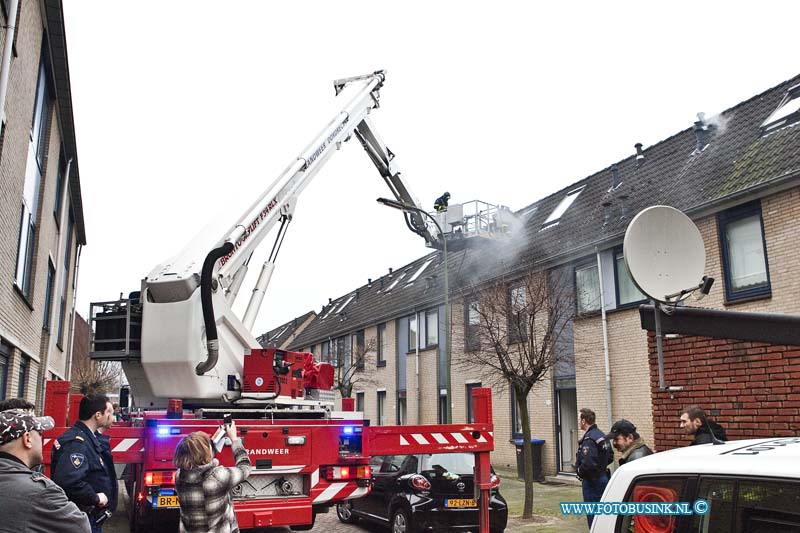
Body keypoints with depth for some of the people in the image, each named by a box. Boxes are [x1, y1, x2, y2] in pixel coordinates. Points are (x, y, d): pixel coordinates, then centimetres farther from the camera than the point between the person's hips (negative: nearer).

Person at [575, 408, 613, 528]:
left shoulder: (589, 439, -22)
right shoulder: (601, 435, 9)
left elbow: (588, 464, -30)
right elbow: (610, 457, 18)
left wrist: (579, 471, -13)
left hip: (592, 481, -10)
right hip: (603, 477, 10)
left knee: (592, 514, 0)